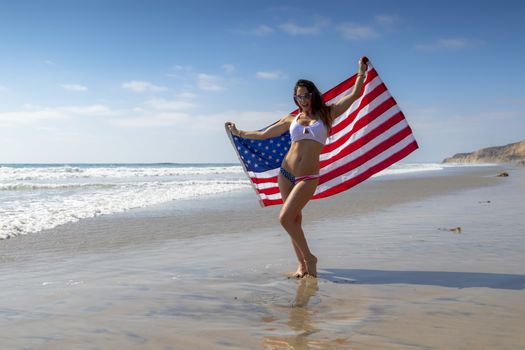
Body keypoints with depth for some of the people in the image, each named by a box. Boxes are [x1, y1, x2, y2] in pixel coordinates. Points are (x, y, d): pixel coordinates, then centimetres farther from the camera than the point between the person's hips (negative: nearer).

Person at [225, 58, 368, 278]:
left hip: (308, 177, -4)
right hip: (286, 173, 4)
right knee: (294, 219, 7)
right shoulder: (292, 119, 12)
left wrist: (361, 72, 0)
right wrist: (239, 133, 22)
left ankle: (308, 258, 2)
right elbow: (263, 134, 19)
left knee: (285, 218, -15)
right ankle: (303, 264, 17)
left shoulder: (326, 114, 5)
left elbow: (354, 95, 1)